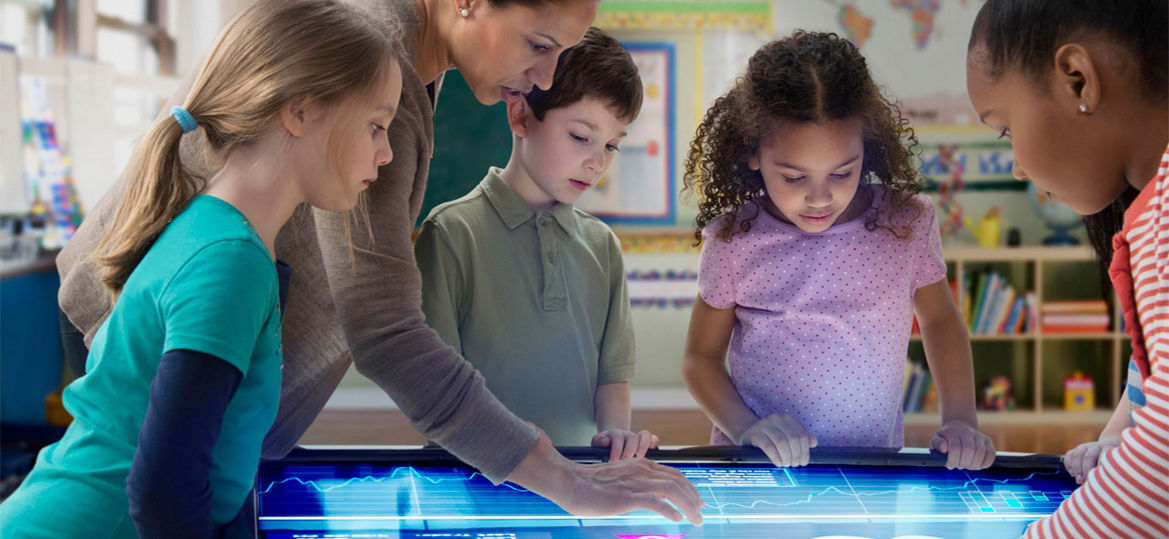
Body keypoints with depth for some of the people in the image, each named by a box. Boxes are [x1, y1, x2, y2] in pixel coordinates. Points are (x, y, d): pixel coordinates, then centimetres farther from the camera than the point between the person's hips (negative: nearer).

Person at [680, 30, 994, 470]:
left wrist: (960, 421, 4)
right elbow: (701, 357, 5)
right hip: (758, 470, -1)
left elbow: (939, 319, 16)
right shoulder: (732, 242, -6)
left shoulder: (907, 223, -1)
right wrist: (746, 428, -12)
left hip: (876, 469, 1)